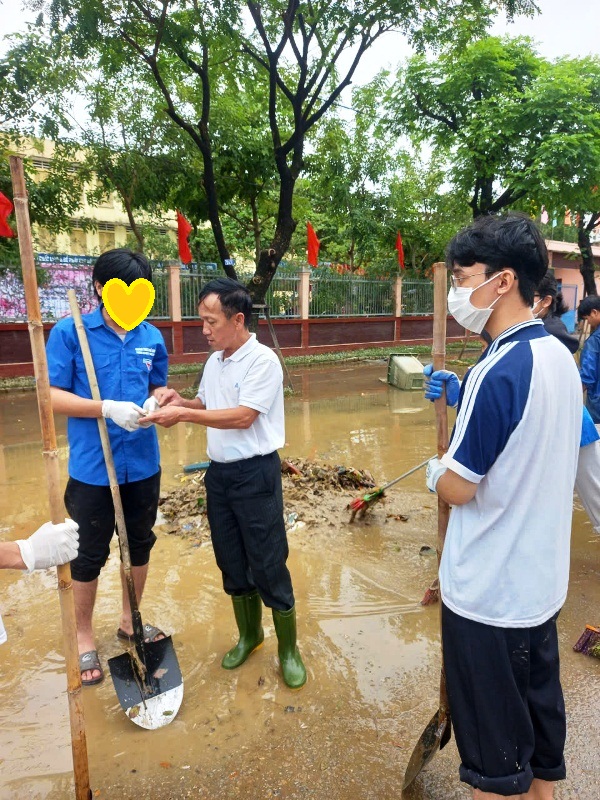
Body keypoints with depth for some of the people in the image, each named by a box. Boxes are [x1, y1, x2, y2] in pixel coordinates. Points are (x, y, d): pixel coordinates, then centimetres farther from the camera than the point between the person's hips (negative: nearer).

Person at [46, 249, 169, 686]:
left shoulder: (152, 337, 1)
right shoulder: (69, 332, -9)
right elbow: (52, 395, -11)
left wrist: (157, 402, -11)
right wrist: (107, 408, -24)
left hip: (143, 464, 4)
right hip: (92, 468, -4)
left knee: (139, 546, 19)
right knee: (89, 556, 12)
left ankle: (130, 621, 42)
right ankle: (84, 638, 35)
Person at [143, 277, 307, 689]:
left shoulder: (263, 360, -16)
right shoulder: (214, 361, 9)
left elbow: (243, 417, -23)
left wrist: (184, 414, -22)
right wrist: (181, 401, -3)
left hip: (255, 474, -7)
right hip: (219, 472, 8)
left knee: (268, 566, 3)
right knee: (231, 562, 18)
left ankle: (289, 649, 24)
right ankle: (249, 634, 39)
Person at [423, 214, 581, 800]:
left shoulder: (498, 372, -25)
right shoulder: (559, 356, 2)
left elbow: (457, 489, -21)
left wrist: (435, 470, -1)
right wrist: (461, 393, 5)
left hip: (488, 594, -8)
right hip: (541, 581, 8)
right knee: (542, 716, 24)